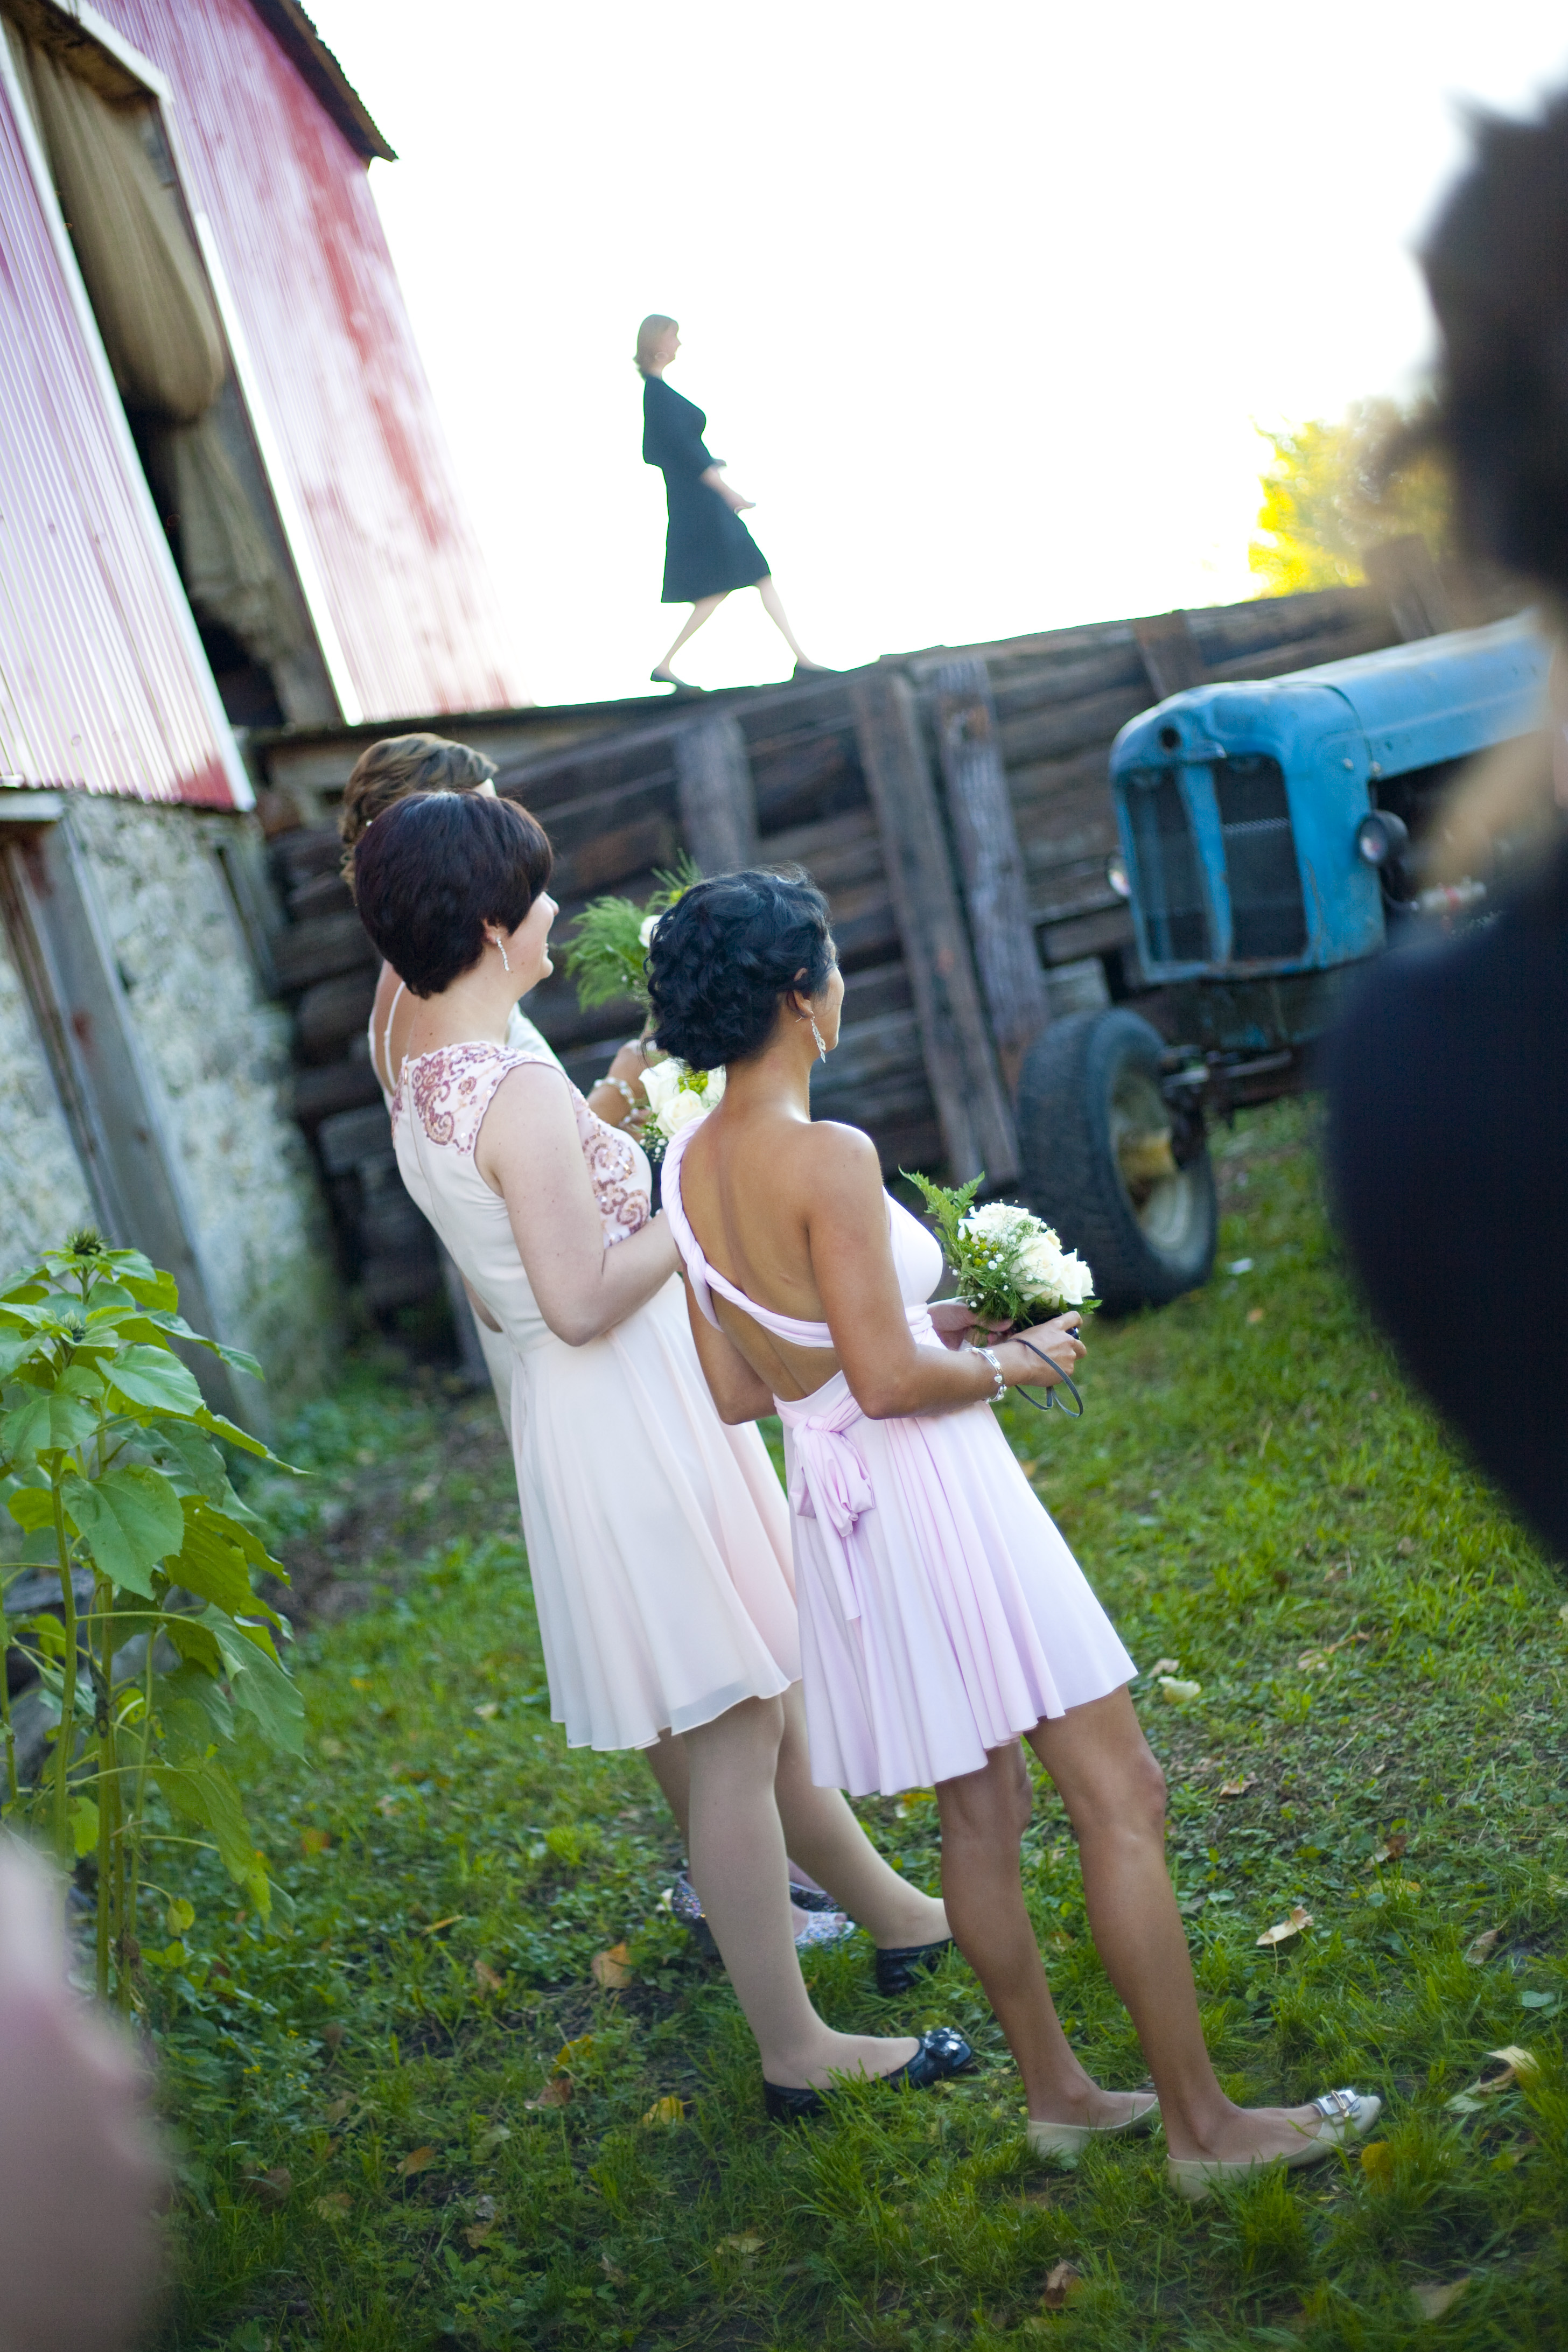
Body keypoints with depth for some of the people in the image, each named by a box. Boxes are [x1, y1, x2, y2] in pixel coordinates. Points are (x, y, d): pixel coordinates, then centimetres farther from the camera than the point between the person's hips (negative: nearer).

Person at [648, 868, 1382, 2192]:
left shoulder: (689, 1165, 4)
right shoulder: (827, 1157, -21)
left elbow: (734, 1392, 9)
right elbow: (890, 1379, -23)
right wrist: (1011, 1363, -5)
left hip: (837, 1504, 9)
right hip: (932, 1493, -9)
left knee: (979, 1808, 19)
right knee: (1119, 1797, 2)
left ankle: (1056, 2091, 32)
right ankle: (1201, 2122, 12)